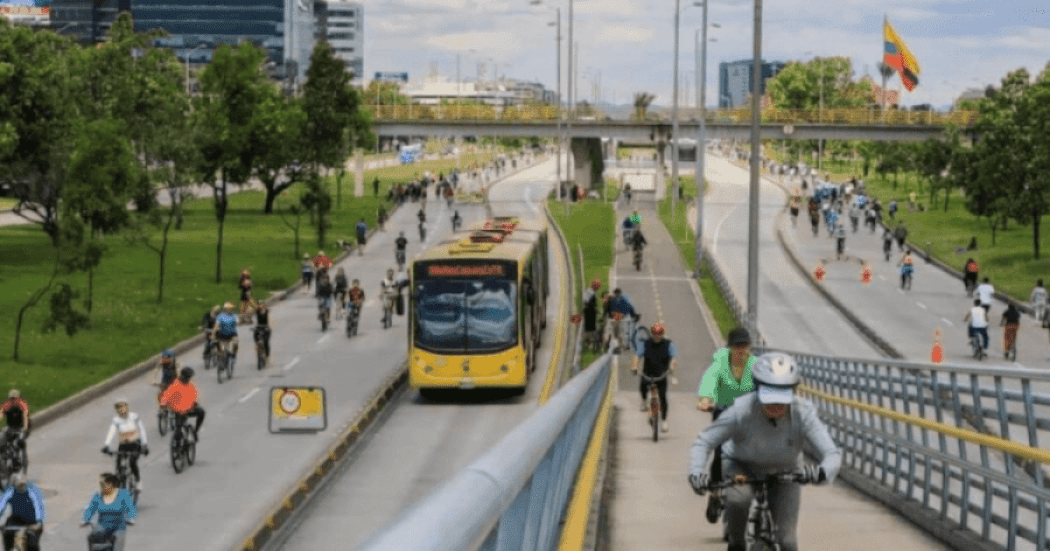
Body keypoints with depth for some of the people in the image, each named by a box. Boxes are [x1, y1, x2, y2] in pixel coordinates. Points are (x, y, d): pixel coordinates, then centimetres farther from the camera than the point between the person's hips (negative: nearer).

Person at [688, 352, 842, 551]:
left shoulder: (803, 414, -29)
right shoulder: (742, 410, -31)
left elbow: (833, 454, -32)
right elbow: (703, 442, -24)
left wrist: (822, 472, -56)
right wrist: (695, 473, -43)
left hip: (783, 473, 1)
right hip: (742, 466, -1)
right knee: (738, 499, -35)